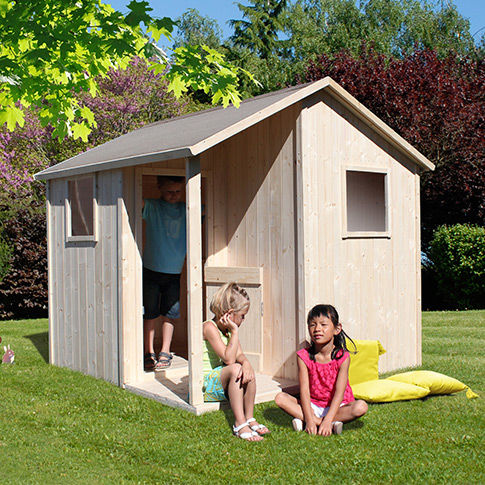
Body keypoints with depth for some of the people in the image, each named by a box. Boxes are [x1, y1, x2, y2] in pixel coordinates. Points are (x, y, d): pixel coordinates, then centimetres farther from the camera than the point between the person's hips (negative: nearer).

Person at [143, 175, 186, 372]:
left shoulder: (186, 210, 6)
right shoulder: (151, 207, -4)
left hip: (174, 272, 3)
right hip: (151, 270, -2)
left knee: (170, 313, 5)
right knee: (150, 313, 3)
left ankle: (165, 352, 14)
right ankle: (149, 352, 12)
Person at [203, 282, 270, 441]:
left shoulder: (229, 329, 10)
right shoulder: (209, 327, -18)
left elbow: (240, 355, 0)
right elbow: (229, 359, -26)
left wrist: (246, 363, -23)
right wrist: (235, 331, -23)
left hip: (221, 382, 8)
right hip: (204, 384, -8)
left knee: (247, 371, -17)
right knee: (235, 369, -30)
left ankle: (249, 418, -9)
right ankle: (240, 424, -29)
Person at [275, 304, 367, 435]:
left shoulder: (342, 357, -13)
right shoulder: (304, 356, -8)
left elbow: (339, 392, -19)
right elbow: (304, 390, -14)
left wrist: (327, 420, -30)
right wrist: (309, 419, -26)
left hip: (338, 406, -1)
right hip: (312, 406, 2)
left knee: (361, 407, -30)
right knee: (280, 398, -18)